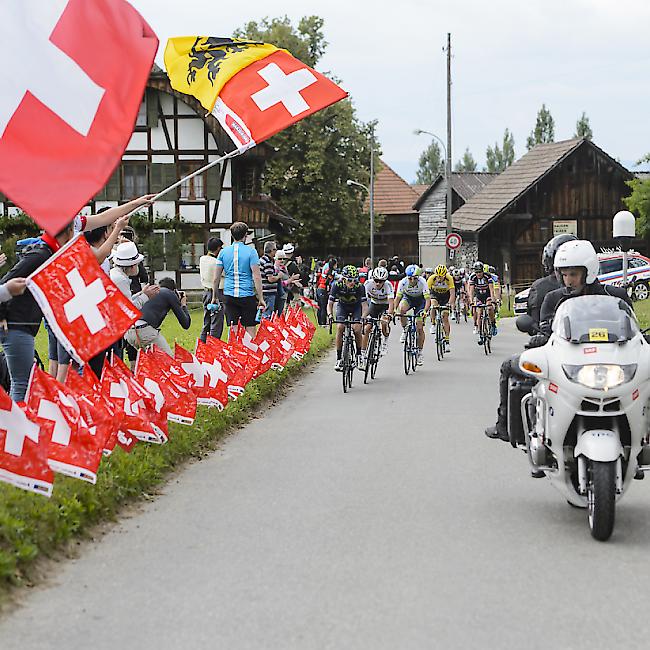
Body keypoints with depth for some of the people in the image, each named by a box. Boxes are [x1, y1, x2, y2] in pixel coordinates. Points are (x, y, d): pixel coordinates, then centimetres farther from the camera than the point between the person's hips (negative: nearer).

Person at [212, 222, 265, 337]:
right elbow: (256, 277, -8)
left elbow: (216, 278, 6)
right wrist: (261, 298, -4)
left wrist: (214, 297, 16)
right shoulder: (251, 251, -4)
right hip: (247, 295, -3)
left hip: (229, 296, 3)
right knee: (250, 329, 3)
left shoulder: (224, 252, 5)